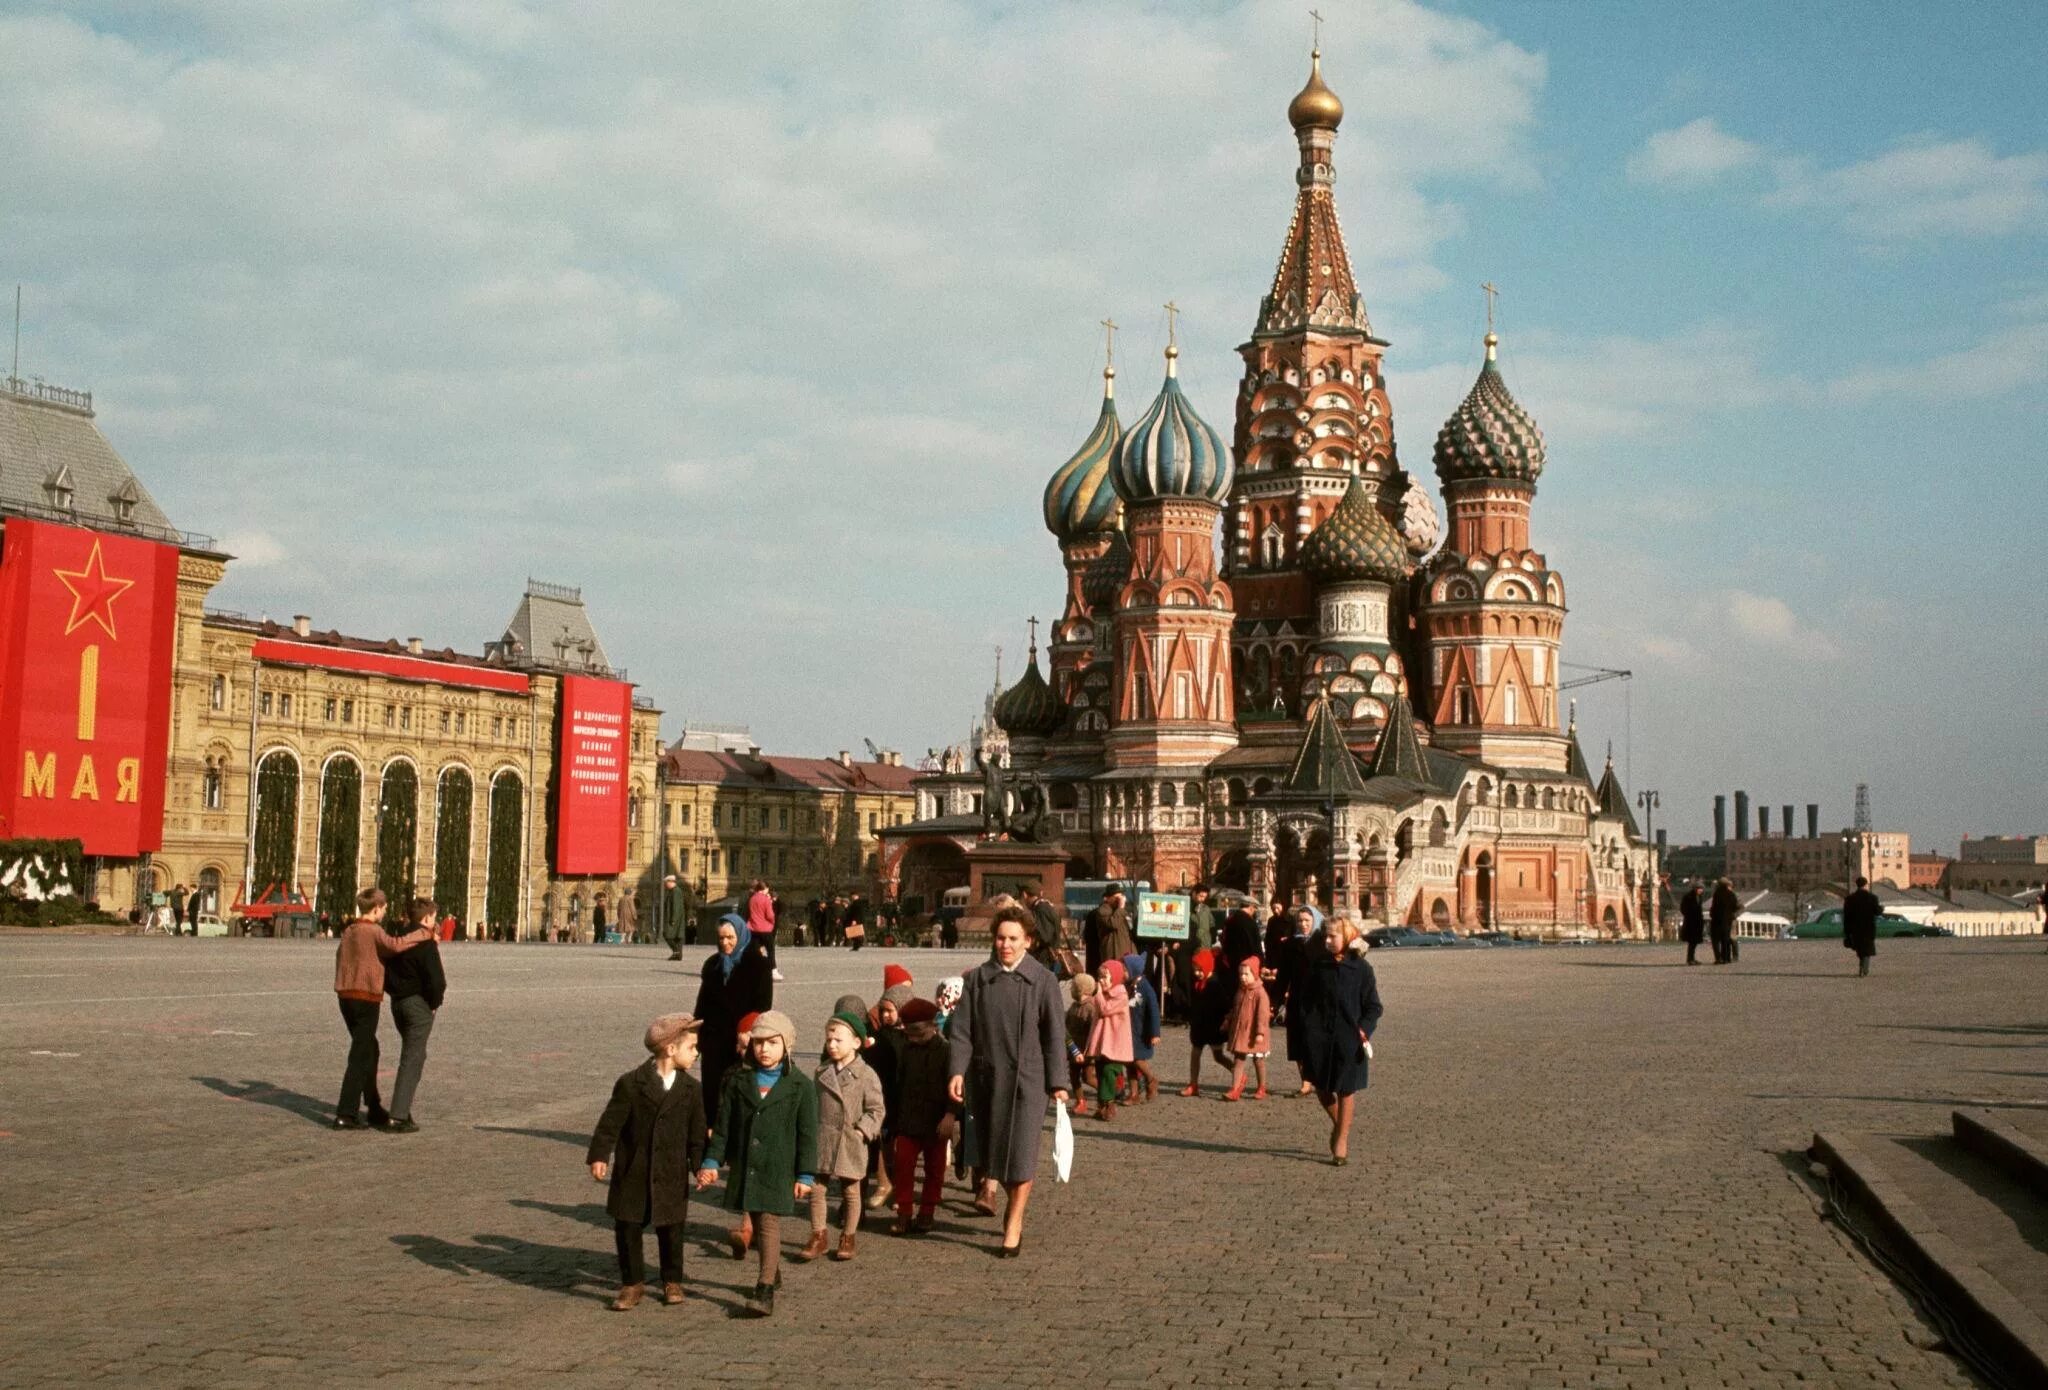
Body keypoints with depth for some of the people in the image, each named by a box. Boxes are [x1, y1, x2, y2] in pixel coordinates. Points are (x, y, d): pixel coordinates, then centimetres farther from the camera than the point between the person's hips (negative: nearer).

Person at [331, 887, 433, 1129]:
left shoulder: (348, 931, 11)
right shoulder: (373, 931, -13)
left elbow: (340, 958, 15)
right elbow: (395, 945, -30)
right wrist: (424, 934, -21)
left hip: (345, 995, 8)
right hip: (366, 998, -8)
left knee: (369, 1051, 19)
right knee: (360, 1056, -3)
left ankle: (374, 1109, 27)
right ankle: (345, 1114, -6)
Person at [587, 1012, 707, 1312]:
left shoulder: (691, 1090, 0)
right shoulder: (631, 1084, -9)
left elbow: (697, 1134, 3)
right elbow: (610, 1123, -7)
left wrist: (701, 1166, -6)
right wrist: (599, 1156, -15)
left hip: (671, 1175, 2)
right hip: (632, 1174, -2)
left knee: (671, 1232, 9)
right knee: (627, 1230, 3)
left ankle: (672, 1282, 27)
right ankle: (632, 1284, 19)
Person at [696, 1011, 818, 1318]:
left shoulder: (801, 1086, -5)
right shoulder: (738, 1080, 3)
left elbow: (807, 1134, -3)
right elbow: (723, 1125, 6)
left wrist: (805, 1175, -6)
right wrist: (711, 1161, -1)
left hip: (779, 1168, -4)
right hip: (745, 1166, 4)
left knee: (769, 1221, -11)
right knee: (757, 1222, 15)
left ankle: (765, 1290, -11)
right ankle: (773, 1272, 35)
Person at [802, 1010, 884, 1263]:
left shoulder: (866, 1075, -8)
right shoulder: (821, 1072, 7)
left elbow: (875, 1109, -6)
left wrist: (862, 1129, -15)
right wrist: (811, 1129, 9)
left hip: (851, 1144, -4)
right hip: (822, 1140, 4)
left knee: (850, 1191, 8)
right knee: (816, 1188, 4)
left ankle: (847, 1239, 21)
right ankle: (819, 1237, 16)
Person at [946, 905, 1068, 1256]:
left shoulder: (1043, 981, -3)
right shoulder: (978, 978, 1)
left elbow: (1053, 1036, -1)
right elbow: (962, 1029, 1)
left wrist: (1057, 1082, -3)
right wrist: (956, 1071, -10)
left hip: (1027, 1078, -2)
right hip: (985, 1077, 3)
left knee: (1021, 1152, -2)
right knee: (990, 1150, 12)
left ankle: (1014, 1225, 14)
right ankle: (1015, 1198, 40)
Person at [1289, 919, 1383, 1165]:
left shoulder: (1361, 969, -4)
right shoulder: (1317, 966, 2)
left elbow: (1373, 1006, 1)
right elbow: (1302, 998, 8)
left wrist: (1364, 1029, -13)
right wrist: (1307, 1027, -2)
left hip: (1349, 1039, -2)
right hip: (1319, 1036, 2)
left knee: (1346, 1090, 5)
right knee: (1321, 1086, 8)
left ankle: (1342, 1139, 17)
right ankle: (1338, 1125, 34)